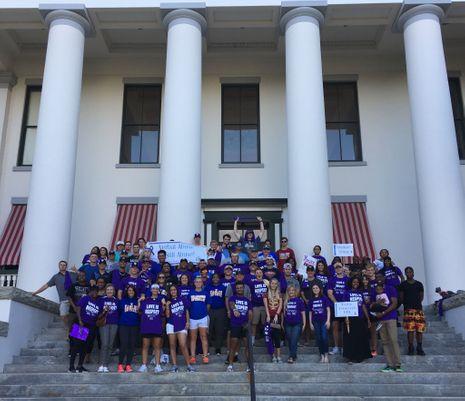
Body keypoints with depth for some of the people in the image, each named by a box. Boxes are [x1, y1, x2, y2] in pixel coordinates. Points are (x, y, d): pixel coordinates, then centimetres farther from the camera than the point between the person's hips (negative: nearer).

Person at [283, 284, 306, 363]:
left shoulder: (299, 300, -1)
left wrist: (304, 324, 0)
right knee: (289, 341, 9)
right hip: (288, 324, 4)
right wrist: (282, 323, 12)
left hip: (297, 324, -3)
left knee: (294, 341, -11)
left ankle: (291, 357, -11)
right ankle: (294, 356, 21)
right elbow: (284, 313, 13)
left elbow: (303, 313, 2)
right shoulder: (286, 301, 6)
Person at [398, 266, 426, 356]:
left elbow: (421, 296, 16)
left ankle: (419, 348, 9)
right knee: (410, 329, -8)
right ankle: (411, 348, 0)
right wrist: (407, 303, 1)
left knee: (420, 329, -2)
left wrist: (417, 303, 7)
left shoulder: (419, 284, 13)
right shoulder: (403, 285, 9)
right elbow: (401, 298, 9)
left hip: (418, 308, 2)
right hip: (408, 309, -2)